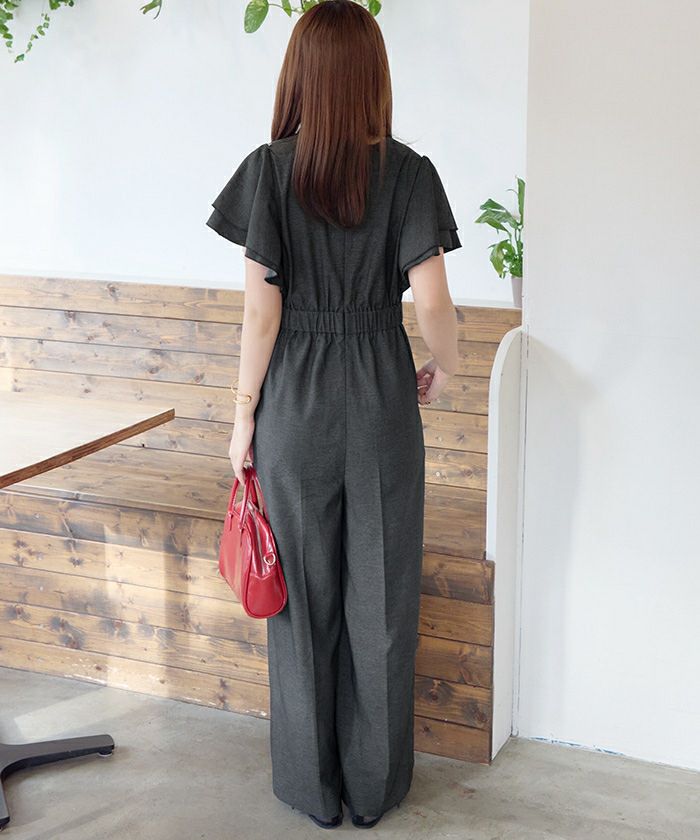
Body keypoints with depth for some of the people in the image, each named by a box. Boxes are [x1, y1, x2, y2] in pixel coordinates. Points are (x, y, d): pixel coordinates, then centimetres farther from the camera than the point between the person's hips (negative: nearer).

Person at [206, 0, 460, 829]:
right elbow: (431, 303, -11)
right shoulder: (407, 171, -5)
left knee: (304, 593, 11)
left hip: (295, 401, 0)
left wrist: (244, 415, 1)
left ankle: (313, 786, 23)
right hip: (382, 401, 1)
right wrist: (443, 368, 9)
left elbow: (261, 310, -8)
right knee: (379, 596, 11)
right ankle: (373, 785, 24)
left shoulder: (270, 169, -6)